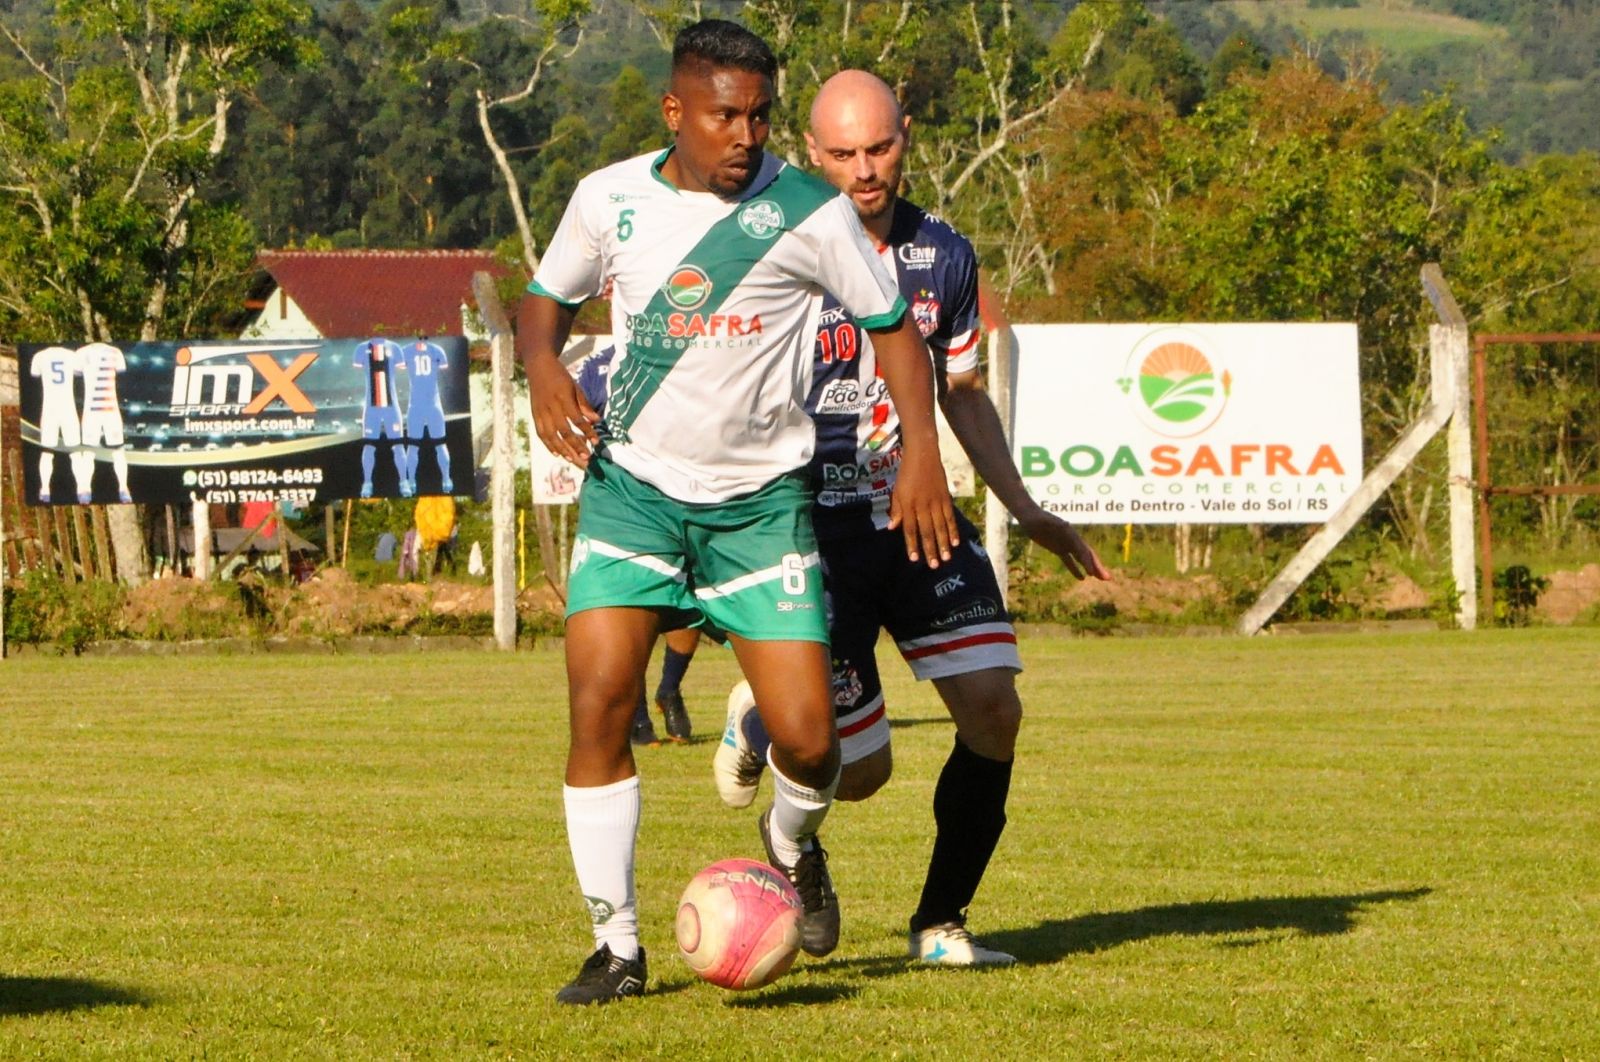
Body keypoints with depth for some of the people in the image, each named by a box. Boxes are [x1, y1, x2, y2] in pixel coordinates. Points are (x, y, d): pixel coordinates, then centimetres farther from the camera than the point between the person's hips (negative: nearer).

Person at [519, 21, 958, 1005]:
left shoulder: (810, 214, -9)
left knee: (807, 737, -9)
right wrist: (544, 365, -7)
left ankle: (794, 842, 29)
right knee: (598, 701, -16)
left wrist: (922, 453, -9)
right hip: (633, 483, 1)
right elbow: (547, 297, 15)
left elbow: (893, 325, 2)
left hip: (761, 499, -1)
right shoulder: (608, 200, -2)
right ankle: (617, 944, -2)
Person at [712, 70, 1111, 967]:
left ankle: (941, 921, 5)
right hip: (819, 527, -4)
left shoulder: (946, 257, 4)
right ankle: (765, 715, 34)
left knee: (993, 707, -13)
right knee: (860, 771, -3)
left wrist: (1029, 513, 14)